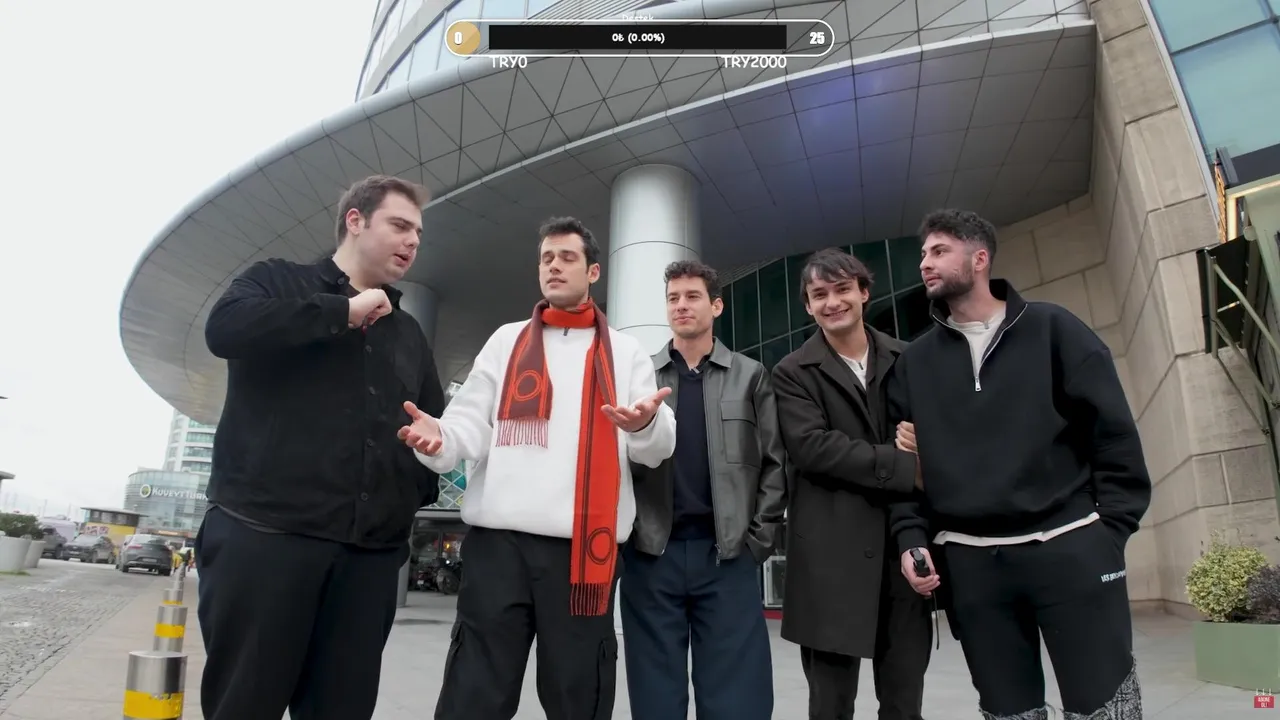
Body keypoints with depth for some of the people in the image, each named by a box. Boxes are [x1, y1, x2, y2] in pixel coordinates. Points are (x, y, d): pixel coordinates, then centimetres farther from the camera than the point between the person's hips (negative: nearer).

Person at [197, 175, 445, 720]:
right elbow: (225, 327, -13)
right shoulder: (278, 281, 10)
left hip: (370, 551, 4)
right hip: (263, 530, -4)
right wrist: (345, 312, -7)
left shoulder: (409, 333, 22)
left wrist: (421, 486, 6)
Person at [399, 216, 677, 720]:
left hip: (585, 545, 0)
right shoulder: (507, 341, 17)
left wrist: (647, 425, -18)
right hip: (499, 537, 1)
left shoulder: (624, 351, 13)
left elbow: (658, 450, 6)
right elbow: (472, 422, 8)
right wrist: (439, 439, -16)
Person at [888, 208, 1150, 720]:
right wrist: (911, 537, -3)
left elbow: (1113, 431, 1)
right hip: (969, 559, 3)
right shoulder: (915, 362, 12)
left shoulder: (1051, 328, 5)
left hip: (1069, 545, -2)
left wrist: (1112, 528, -7)